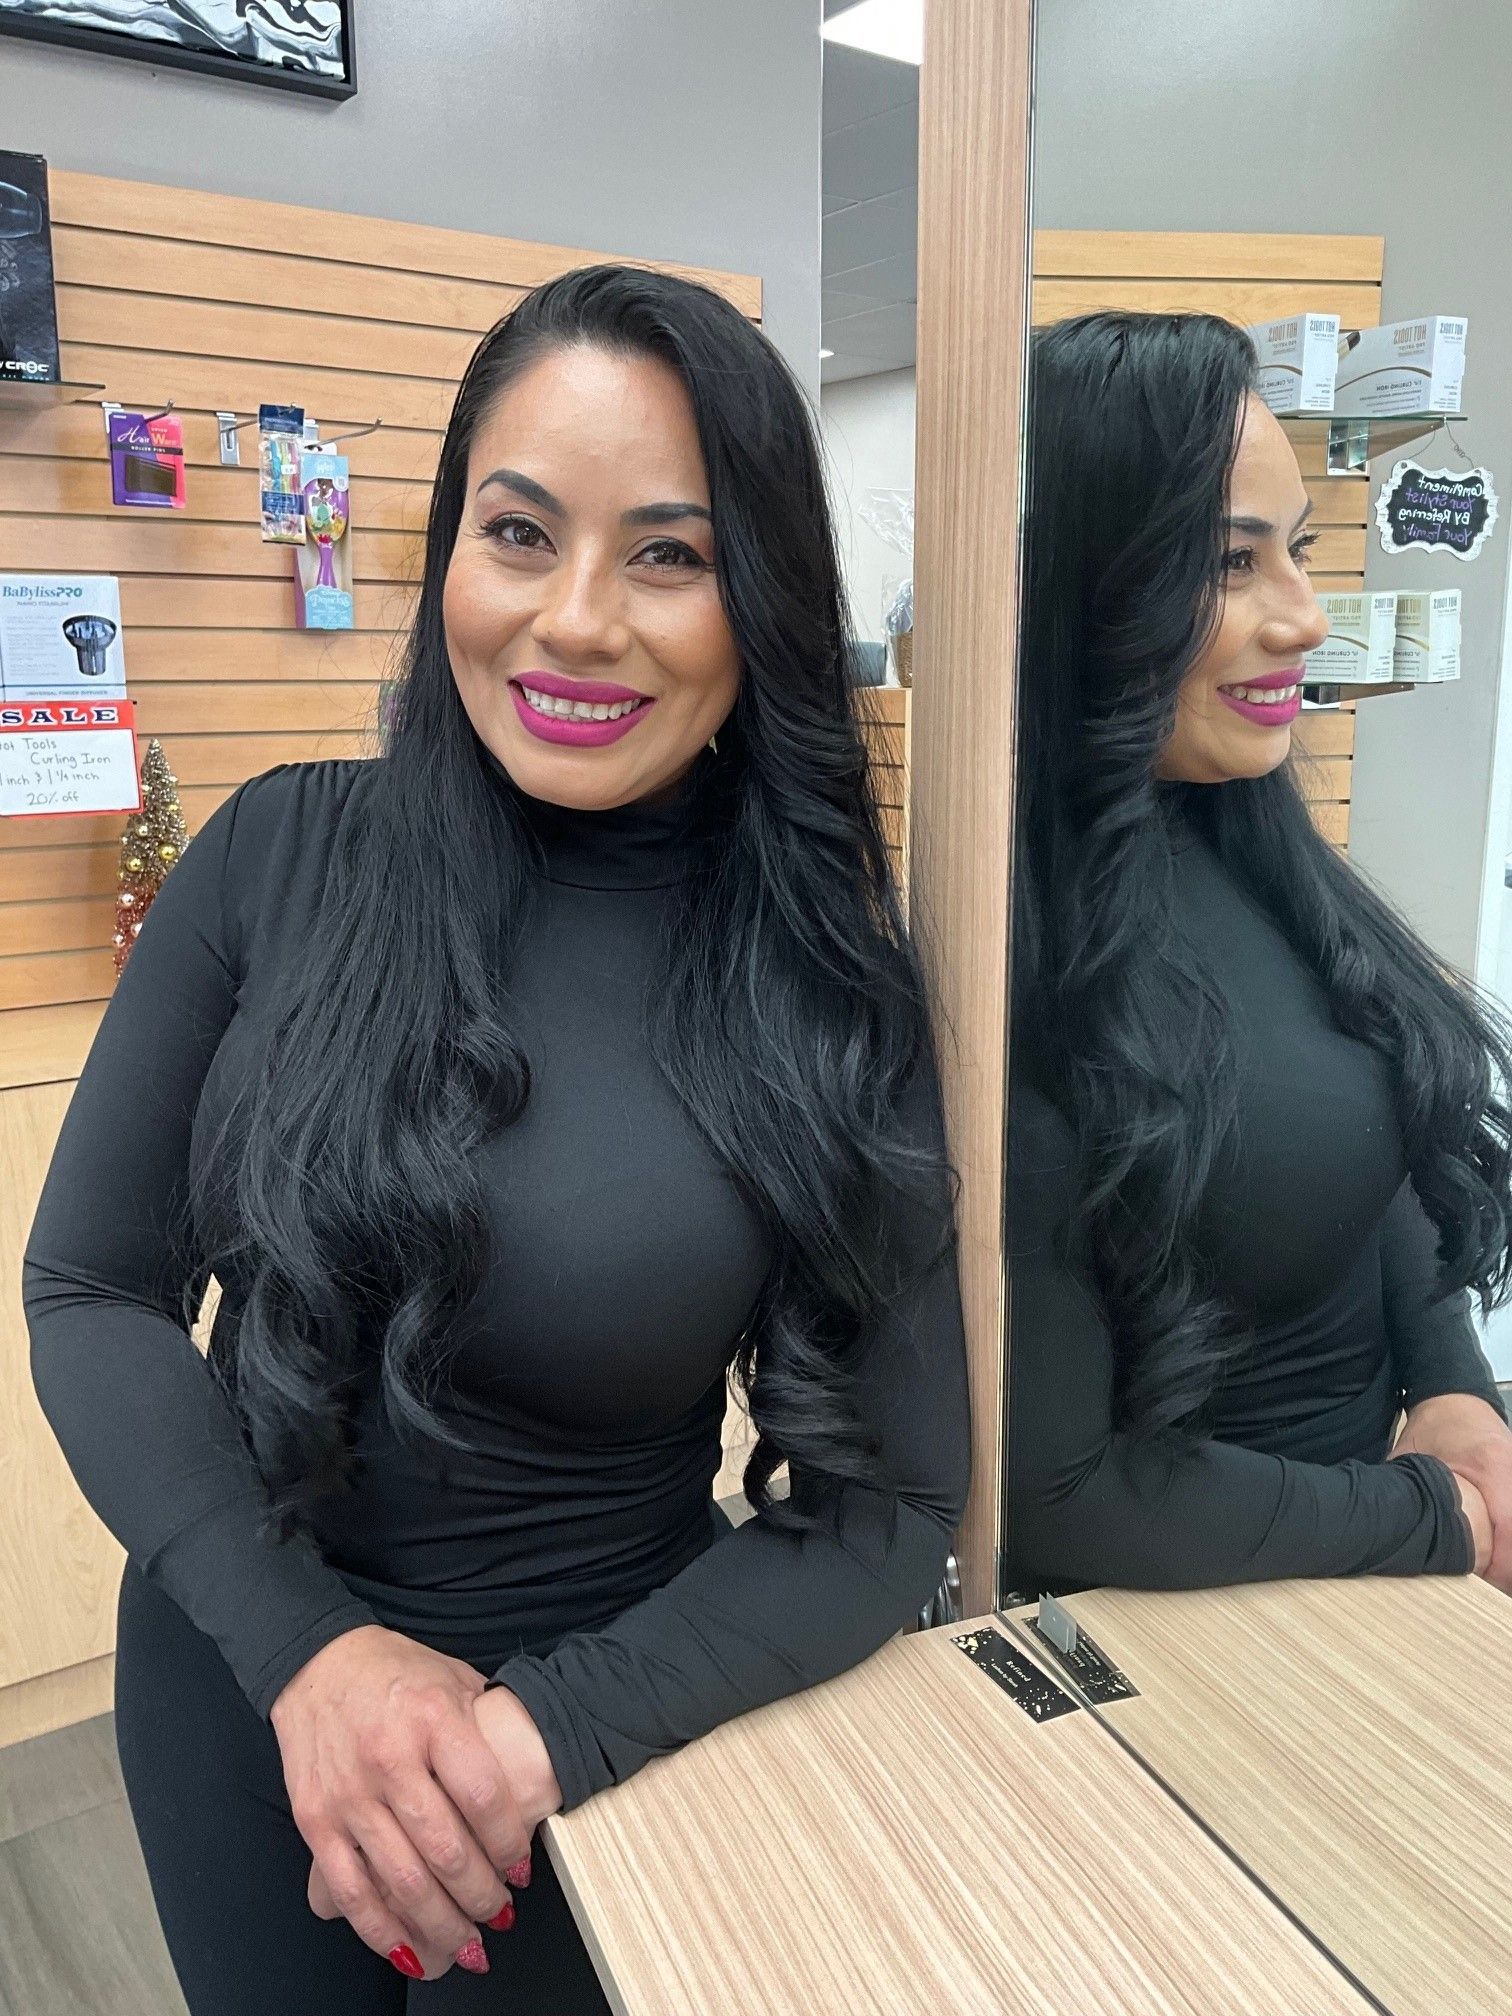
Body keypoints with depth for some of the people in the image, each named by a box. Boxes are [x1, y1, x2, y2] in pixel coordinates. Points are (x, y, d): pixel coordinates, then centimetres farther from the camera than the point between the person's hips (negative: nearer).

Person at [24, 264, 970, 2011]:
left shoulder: (830, 992, -16)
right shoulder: (281, 856, -12)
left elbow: (886, 1506, -12)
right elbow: (92, 1290, -7)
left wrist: (554, 1726, -22)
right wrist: (310, 1652, -17)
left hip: (611, 1714, -1)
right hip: (232, 1678, 2)